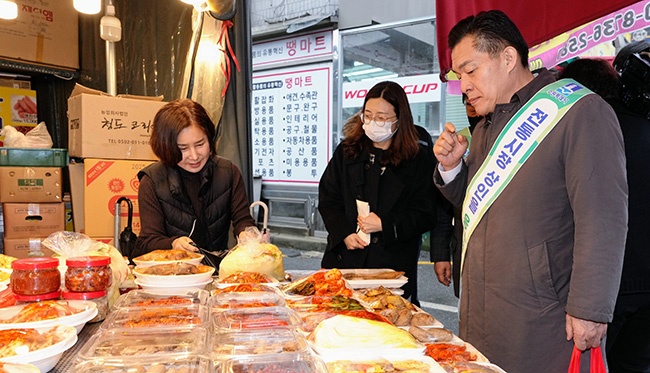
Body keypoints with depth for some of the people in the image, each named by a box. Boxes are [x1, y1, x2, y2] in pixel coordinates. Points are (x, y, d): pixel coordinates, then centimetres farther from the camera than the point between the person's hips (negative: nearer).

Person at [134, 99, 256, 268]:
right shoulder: (151, 182, -3)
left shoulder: (229, 172, 4)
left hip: (220, 266, 0)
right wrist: (174, 244, -27)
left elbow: (242, 219, 6)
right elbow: (148, 242, -4)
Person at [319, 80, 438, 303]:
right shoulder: (346, 151, 9)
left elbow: (425, 216, -1)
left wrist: (385, 225, -13)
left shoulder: (418, 160, 1)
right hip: (344, 259, 2)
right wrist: (344, 233, -7)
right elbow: (327, 200, 7)